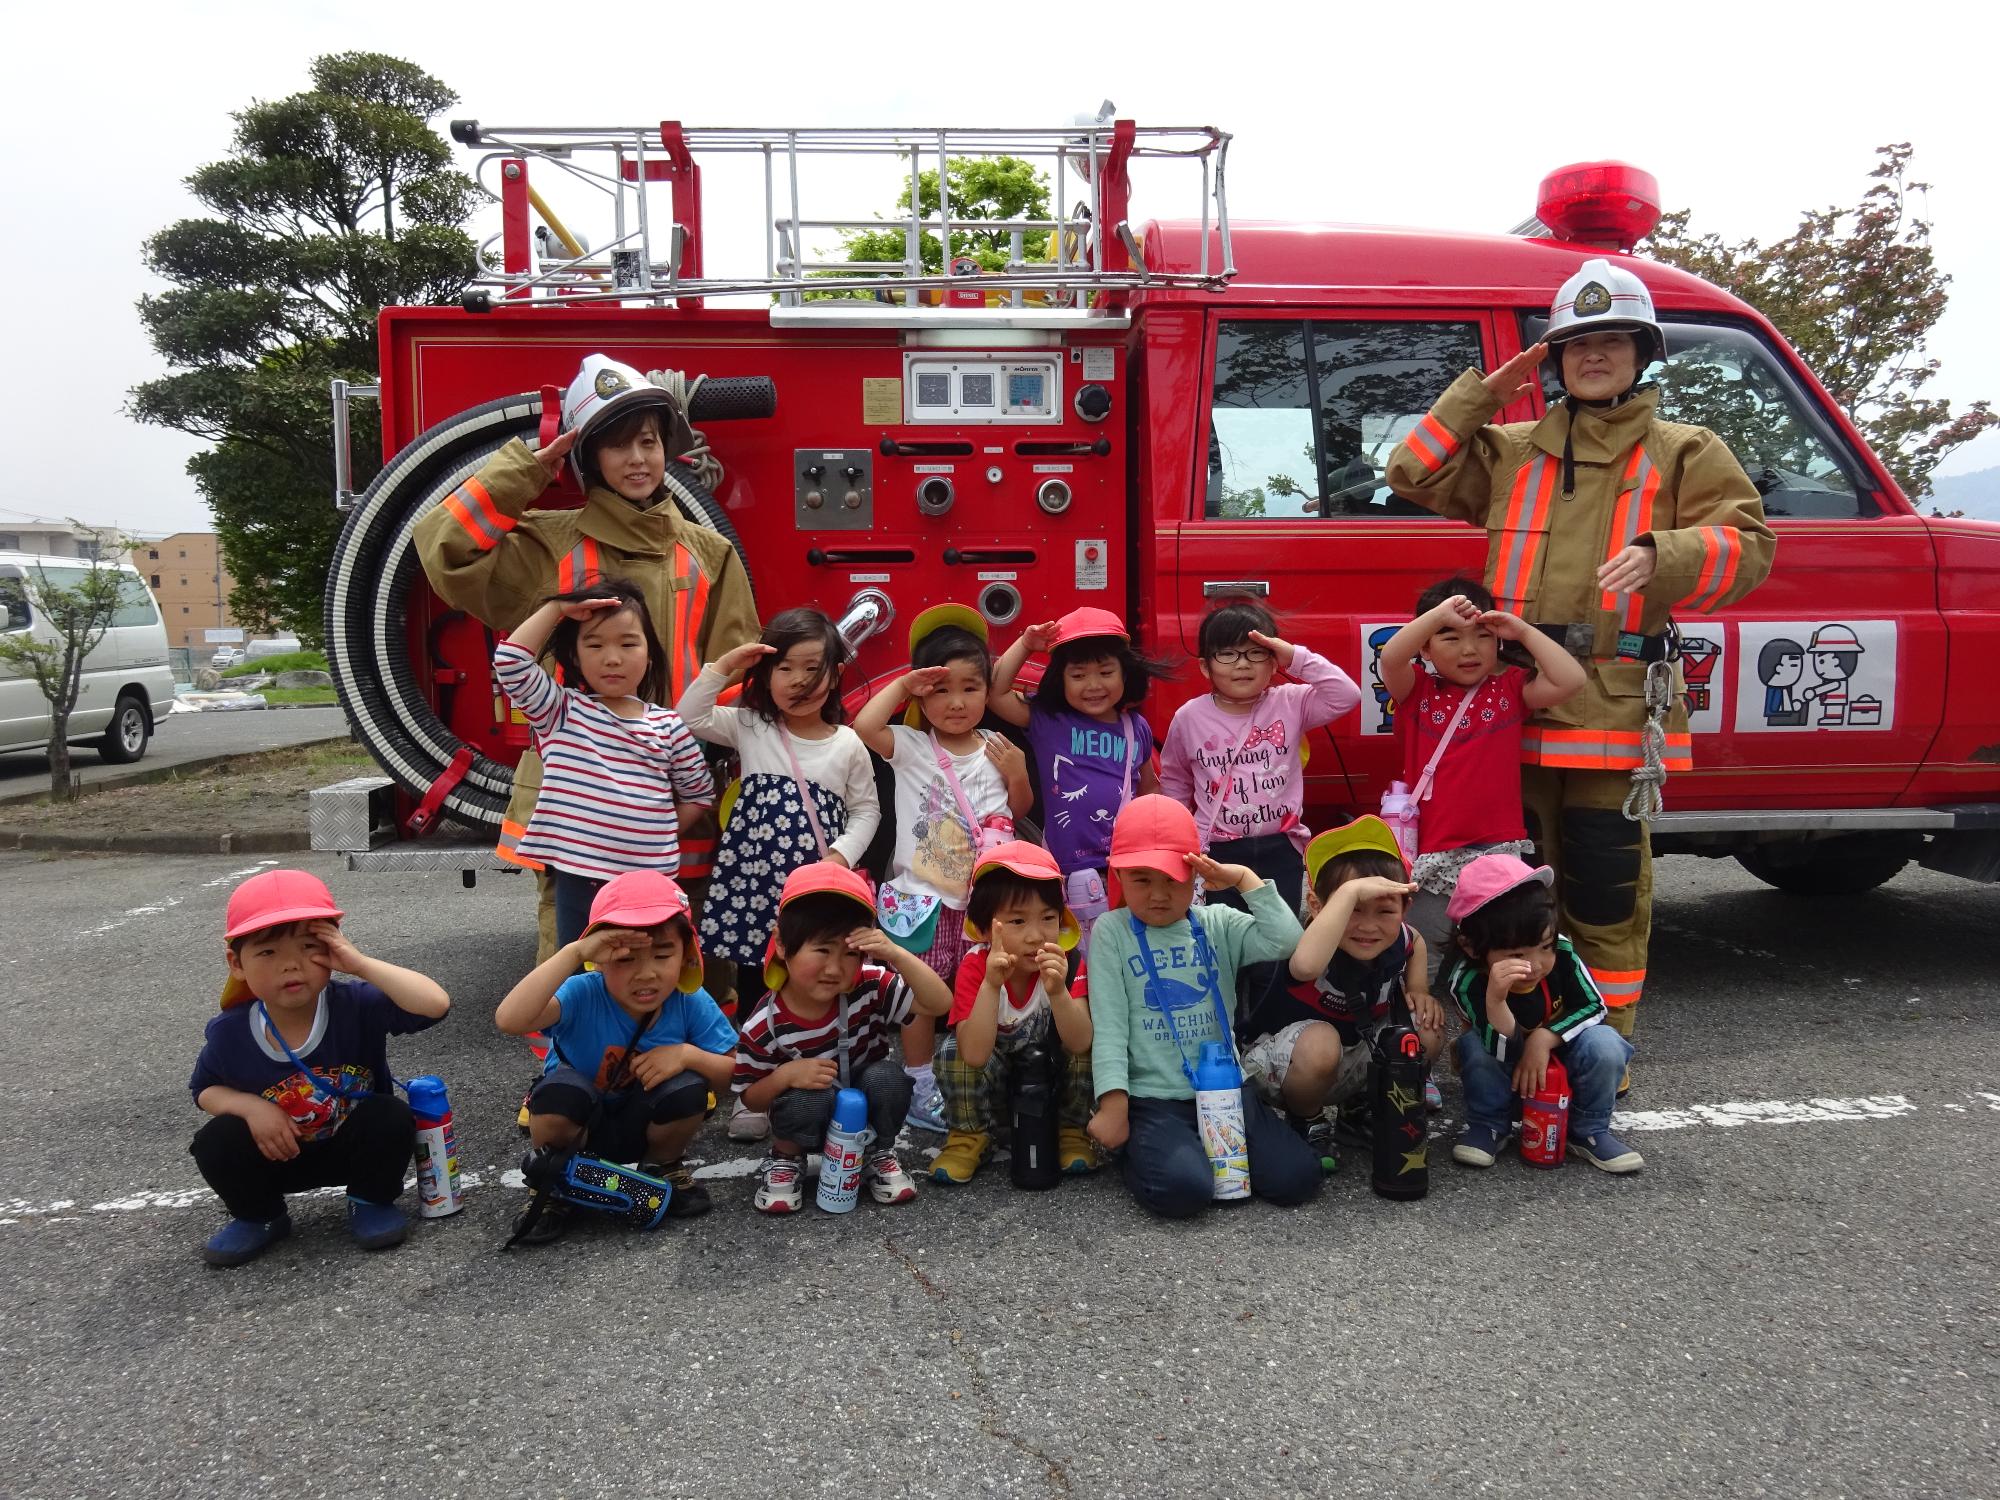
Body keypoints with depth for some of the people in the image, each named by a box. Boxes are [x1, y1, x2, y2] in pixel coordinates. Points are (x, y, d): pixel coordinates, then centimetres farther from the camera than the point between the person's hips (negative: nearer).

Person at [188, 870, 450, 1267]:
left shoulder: (357, 1005, -27)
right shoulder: (228, 1033, -17)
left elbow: (436, 1004, -43)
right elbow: (205, 1090, 3)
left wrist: (361, 964, -39)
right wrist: (249, 1105, -20)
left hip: (357, 1148, -2)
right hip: (279, 1155, 2)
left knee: (391, 1118, -30)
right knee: (215, 1142, -22)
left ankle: (371, 1201, 1)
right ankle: (259, 1216, 8)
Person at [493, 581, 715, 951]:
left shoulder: (668, 725, 3)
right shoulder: (560, 710, 2)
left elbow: (700, 793, 12)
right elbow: (510, 661, -12)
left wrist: (662, 834, 2)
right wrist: (557, 608, -7)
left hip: (650, 882, 1)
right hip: (578, 879, 0)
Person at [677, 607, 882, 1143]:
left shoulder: (848, 743, 3)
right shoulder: (749, 728, 4)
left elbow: (866, 809, 8)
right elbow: (690, 717, -4)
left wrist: (842, 855, -6)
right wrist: (723, 666, -8)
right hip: (753, 879, 1)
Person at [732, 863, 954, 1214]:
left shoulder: (871, 988, -21)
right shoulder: (763, 1025, -22)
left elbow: (940, 1004, -28)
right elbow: (751, 1099, -10)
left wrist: (895, 954, -39)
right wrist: (785, 1075, -32)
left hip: (869, 1112, 2)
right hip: (813, 1117, -2)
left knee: (885, 1077, -28)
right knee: (808, 1099, -34)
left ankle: (880, 1153, 1)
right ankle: (785, 1159, 0)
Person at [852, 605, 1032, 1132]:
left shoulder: (997, 749, 4)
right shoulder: (910, 746, -8)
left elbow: (1020, 812, 14)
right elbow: (863, 727, -28)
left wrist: (1017, 774, -5)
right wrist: (900, 685, -16)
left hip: (983, 899, 4)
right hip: (923, 899, -4)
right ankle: (920, 1087, 18)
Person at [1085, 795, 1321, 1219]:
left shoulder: (1219, 925, 7)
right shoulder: (1112, 931, -1)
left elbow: (1286, 940, -11)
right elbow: (1109, 1027, -6)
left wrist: (1244, 877, -9)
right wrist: (1113, 1105, -12)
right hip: (1155, 1101, -3)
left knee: (1297, 1177, -12)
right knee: (1183, 1190, -28)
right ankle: (1141, 1153, 6)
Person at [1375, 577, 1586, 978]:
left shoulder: (1510, 688, 6)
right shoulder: (1417, 690, 2)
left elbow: (1571, 680, -8)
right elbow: (1390, 658, -18)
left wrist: (1523, 631, -6)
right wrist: (1439, 613, -25)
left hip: (1500, 851, 1)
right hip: (1433, 858, -1)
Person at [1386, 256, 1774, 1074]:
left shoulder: (1683, 453, 8)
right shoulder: (1511, 449, 16)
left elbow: (1747, 545, -1)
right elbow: (1415, 474, 13)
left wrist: (1661, 555, -21)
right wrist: (1482, 392, 9)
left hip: (1615, 704, -3)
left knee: (1605, 885, 1)